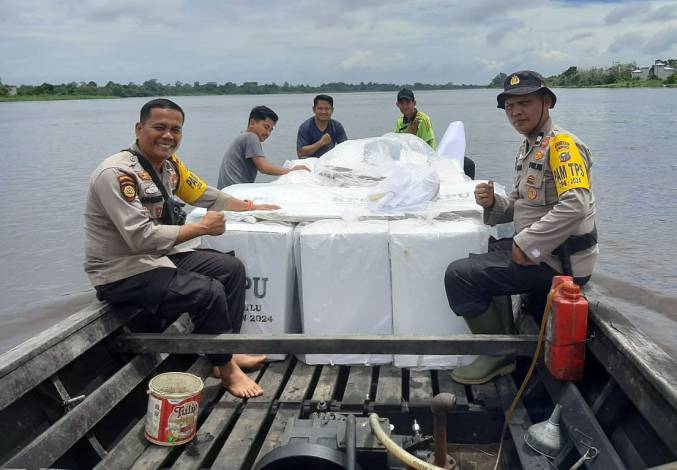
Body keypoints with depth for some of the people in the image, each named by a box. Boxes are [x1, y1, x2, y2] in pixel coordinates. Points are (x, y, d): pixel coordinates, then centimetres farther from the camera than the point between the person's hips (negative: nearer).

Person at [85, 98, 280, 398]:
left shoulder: (169, 163, 1)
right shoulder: (117, 173, -24)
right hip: (122, 273, -9)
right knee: (209, 292, -23)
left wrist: (251, 208, 14)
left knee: (232, 269, 7)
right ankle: (226, 370, 0)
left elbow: (205, 195, 16)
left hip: (159, 257, 9)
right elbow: (141, 237, -31)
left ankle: (226, 353, 13)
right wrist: (201, 227, -25)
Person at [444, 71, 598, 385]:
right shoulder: (528, 148, 15)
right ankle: (506, 336, 29)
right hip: (533, 251, 10)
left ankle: (500, 354, 1)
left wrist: (526, 245, -24)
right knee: (482, 256, 28)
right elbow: (521, 206, 20)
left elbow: (575, 206, -28)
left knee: (459, 276, -15)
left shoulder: (562, 144, -15)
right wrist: (493, 203, -1)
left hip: (557, 261, -10)